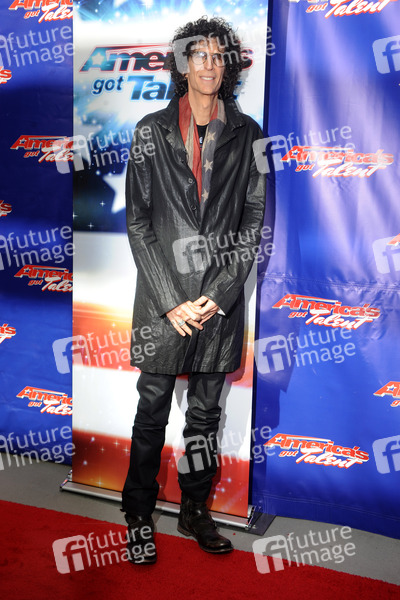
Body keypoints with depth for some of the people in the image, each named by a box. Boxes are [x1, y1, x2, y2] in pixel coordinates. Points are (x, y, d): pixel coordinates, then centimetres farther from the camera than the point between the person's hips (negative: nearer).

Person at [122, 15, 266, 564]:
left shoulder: (246, 134, 6)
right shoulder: (152, 131, 2)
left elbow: (254, 221, 4)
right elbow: (138, 221, -1)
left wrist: (220, 293, -6)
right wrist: (171, 300, -9)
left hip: (221, 298, 2)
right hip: (163, 298, -1)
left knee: (205, 413, 13)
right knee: (152, 411, 7)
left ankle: (195, 511, 31)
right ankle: (139, 516, 26)